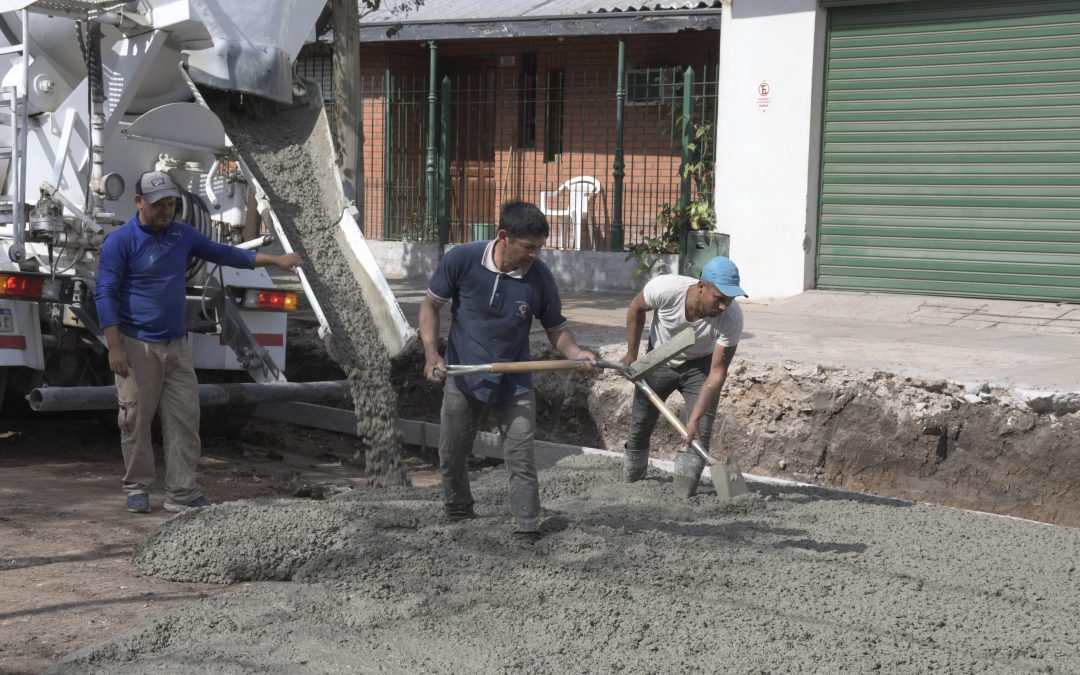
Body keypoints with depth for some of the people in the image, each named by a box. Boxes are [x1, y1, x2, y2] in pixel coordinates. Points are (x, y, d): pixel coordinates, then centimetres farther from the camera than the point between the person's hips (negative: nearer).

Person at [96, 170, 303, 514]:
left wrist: (275, 260, 18)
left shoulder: (183, 234, 9)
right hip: (138, 347, -5)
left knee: (184, 419, 2)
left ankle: (182, 493, 6)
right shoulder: (120, 241, -8)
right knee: (136, 420, 2)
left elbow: (223, 253, 21)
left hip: (177, 345, 5)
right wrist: (114, 348, -17)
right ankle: (137, 489, 16)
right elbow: (105, 295, -10)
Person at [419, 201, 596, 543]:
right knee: (451, 456, 16)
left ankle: (528, 529, 7)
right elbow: (431, 305, -5)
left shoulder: (539, 276, -16)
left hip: (514, 385, -1)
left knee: (521, 460, -4)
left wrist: (575, 353, -22)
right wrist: (431, 353, -17)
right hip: (463, 378, 1)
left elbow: (556, 327, -2)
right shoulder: (461, 260, -19)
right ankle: (458, 513, 40)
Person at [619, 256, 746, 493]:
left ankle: (684, 493, -7)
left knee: (700, 431, -15)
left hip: (700, 364, -1)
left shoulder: (732, 318, -36)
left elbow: (717, 372, -30)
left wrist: (695, 419, -36)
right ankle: (631, 476, 35)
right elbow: (636, 309, -13)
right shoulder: (665, 288, -37)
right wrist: (631, 355, -5)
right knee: (641, 422, 11)